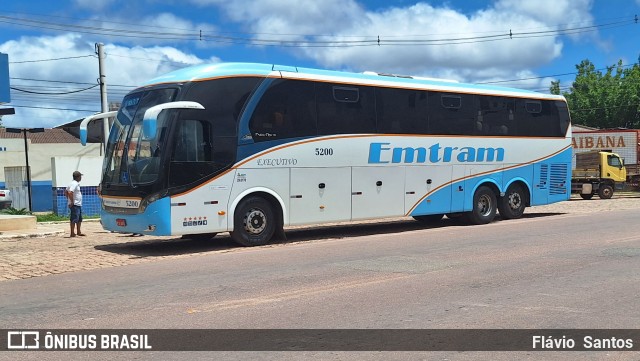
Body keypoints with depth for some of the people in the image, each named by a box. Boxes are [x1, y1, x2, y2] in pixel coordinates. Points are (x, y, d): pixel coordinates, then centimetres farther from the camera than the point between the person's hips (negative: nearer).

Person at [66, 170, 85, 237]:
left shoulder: (76, 183, 15)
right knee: (74, 219, -6)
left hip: (78, 204, 11)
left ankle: (78, 232, 26)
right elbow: (70, 192, -28)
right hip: (75, 205, -11)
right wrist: (72, 201, -21)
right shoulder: (74, 184, -16)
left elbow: (66, 191, 24)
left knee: (79, 219, 17)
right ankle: (72, 233, -3)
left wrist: (69, 200, 19)